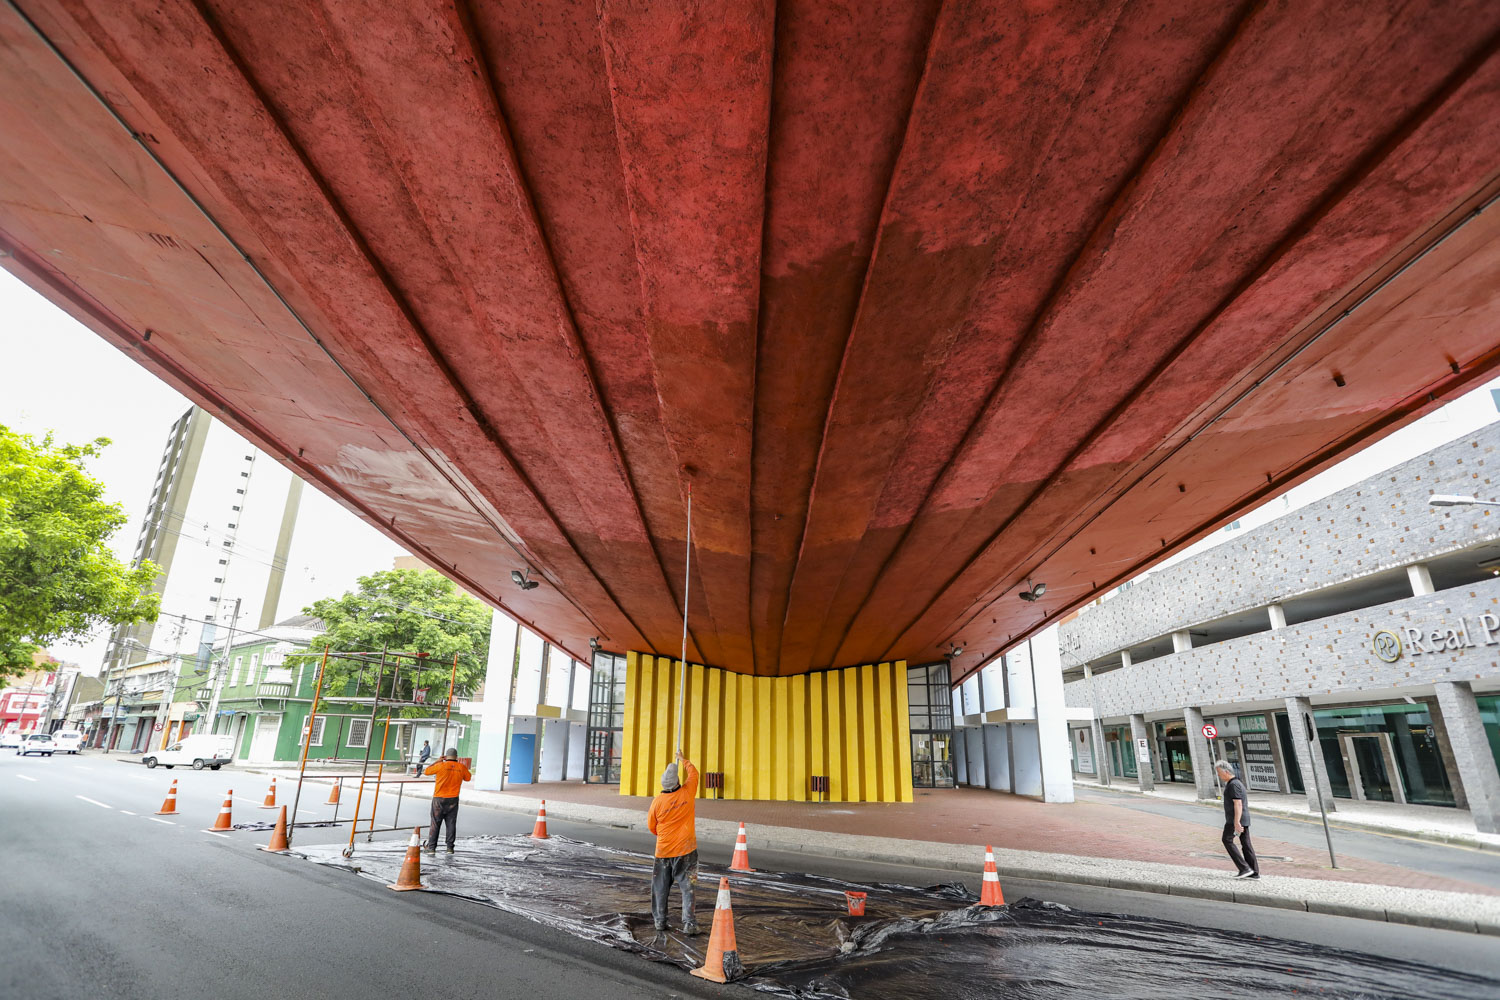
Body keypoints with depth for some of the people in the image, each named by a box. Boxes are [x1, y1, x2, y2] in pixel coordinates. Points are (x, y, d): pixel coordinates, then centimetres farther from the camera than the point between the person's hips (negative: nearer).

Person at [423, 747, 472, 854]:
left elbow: (426, 772, 2)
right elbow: (468, 778, 15)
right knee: (451, 824, 9)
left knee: (435, 824, 6)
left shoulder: (440, 766, -11)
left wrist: (437, 761, 11)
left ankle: (431, 848, 7)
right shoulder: (462, 767, -3)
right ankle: (450, 847, 11)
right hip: (453, 800, 2)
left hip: (439, 799, -2)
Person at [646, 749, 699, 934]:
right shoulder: (687, 792, -11)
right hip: (686, 849, -1)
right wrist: (683, 759, 24)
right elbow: (693, 773, 8)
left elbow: (651, 826, 3)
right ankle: (689, 923, -4)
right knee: (687, 886, 2)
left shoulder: (658, 801, -10)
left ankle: (659, 920, 21)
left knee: (661, 886, 15)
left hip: (664, 850, 1)